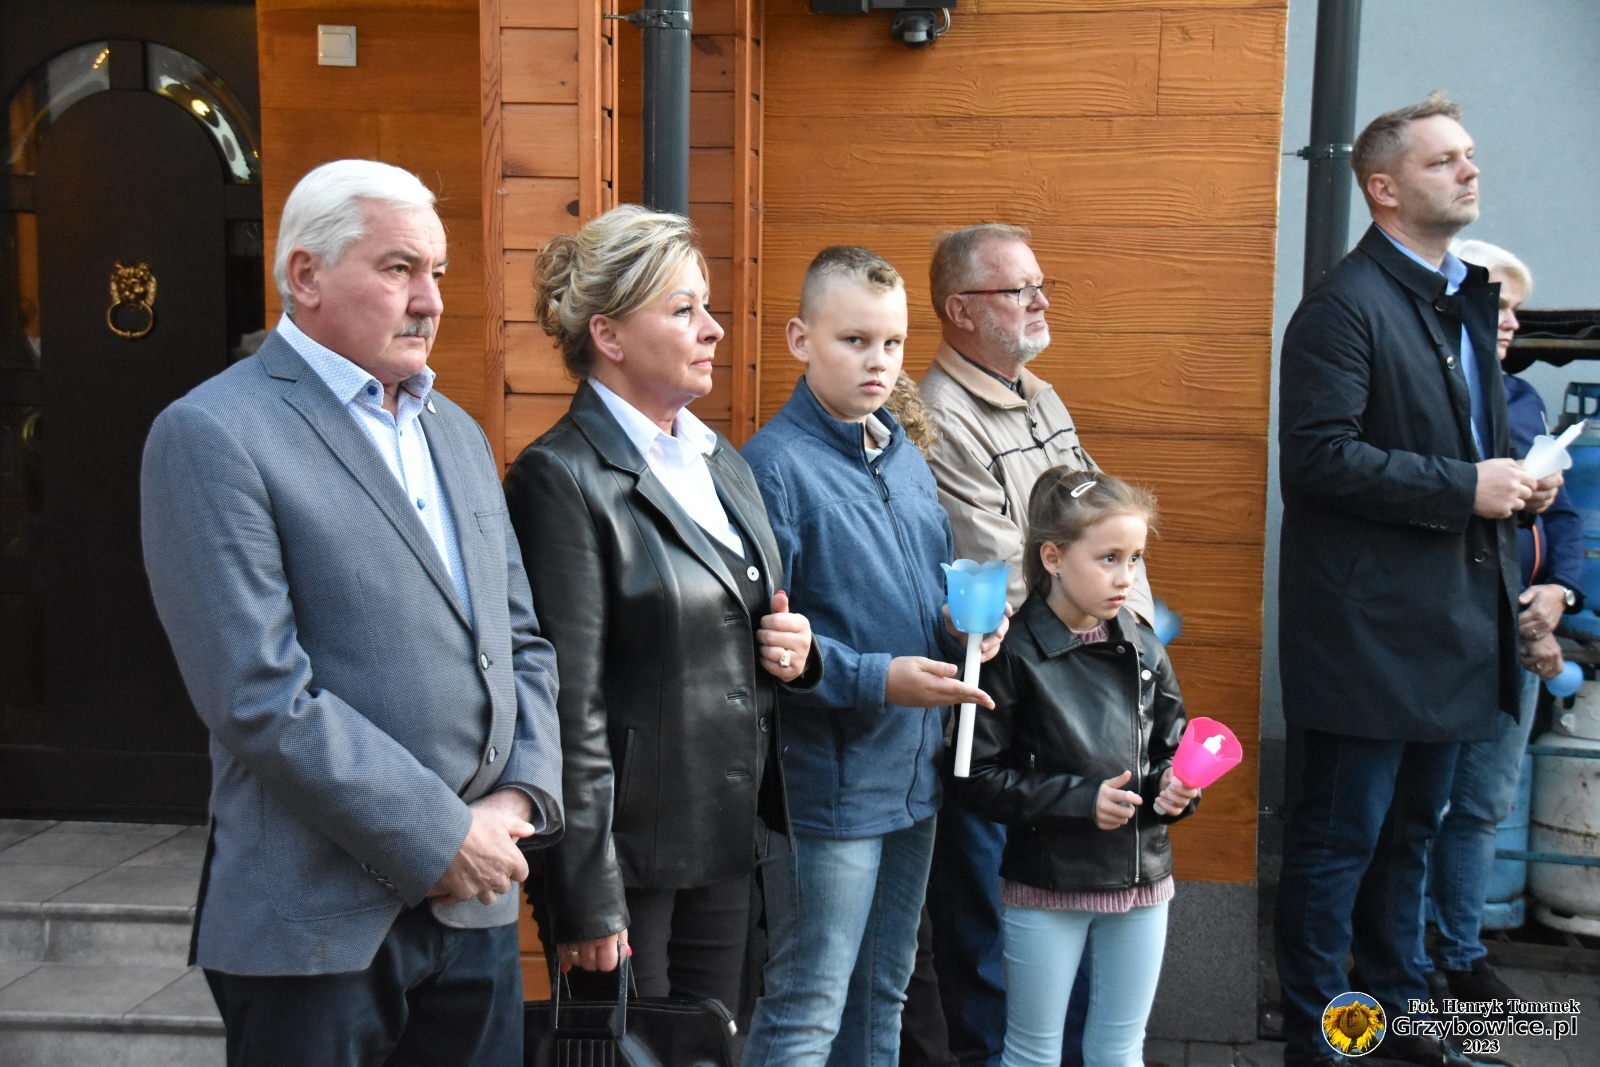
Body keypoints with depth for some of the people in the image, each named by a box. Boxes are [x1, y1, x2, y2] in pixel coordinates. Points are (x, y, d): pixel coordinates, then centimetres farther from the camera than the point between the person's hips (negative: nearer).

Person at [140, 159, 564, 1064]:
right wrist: (439, 836, -15)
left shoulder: (457, 433, 13)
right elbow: (259, 697, -18)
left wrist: (523, 796, -2)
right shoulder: (213, 435, -10)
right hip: (321, 921, -6)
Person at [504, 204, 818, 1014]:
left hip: (725, 843, 8)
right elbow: (568, 706, -18)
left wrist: (791, 650, -1)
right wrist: (586, 902, -17)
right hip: (630, 853, -7)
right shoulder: (561, 478, -15)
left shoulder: (719, 459, 10)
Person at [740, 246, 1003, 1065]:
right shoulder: (775, 463, -14)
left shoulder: (906, 459, 11)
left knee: (883, 993, 21)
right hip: (829, 781, -8)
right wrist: (876, 679, -24)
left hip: (915, 773, 8)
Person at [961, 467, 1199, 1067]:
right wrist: (1080, 799, -19)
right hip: (1046, 886, -4)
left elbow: (1171, 749, 12)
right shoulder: (1015, 654, -14)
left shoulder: (1143, 651, 1)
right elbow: (978, 777, -14)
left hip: (1141, 881, 5)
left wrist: (1176, 787, -10)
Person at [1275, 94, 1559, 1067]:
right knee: (1341, 840, 1)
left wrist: (1519, 484, 4)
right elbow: (1320, 455, -22)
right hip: (1369, 629, -9)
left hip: (1453, 620, 9)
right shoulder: (1346, 305, -12)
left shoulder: (1465, 300, 16)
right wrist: (1464, 487, -19)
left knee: (1411, 833, 19)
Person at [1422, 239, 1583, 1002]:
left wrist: (1559, 590, -3)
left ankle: (1462, 954, 29)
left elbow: (1562, 512, 16)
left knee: (1484, 804, 15)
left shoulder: (1521, 400, 14)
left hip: (1519, 638, 7)